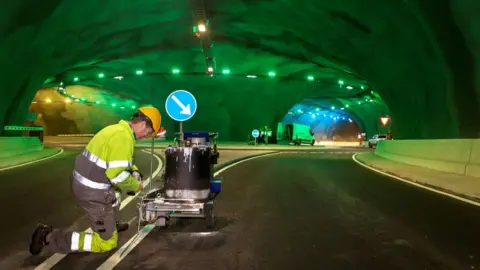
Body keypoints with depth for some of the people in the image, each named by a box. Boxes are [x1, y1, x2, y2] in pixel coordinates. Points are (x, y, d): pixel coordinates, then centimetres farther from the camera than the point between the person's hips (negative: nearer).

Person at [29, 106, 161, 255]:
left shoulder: (117, 129, 9)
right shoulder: (123, 137, -22)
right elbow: (117, 175, -26)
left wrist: (135, 172, 12)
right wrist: (135, 185, -8)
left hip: (83, 183, 10)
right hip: (94, 193, -10)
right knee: (107, 243, 3)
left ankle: (112, 224, 42)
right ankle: (50, 238, -1)